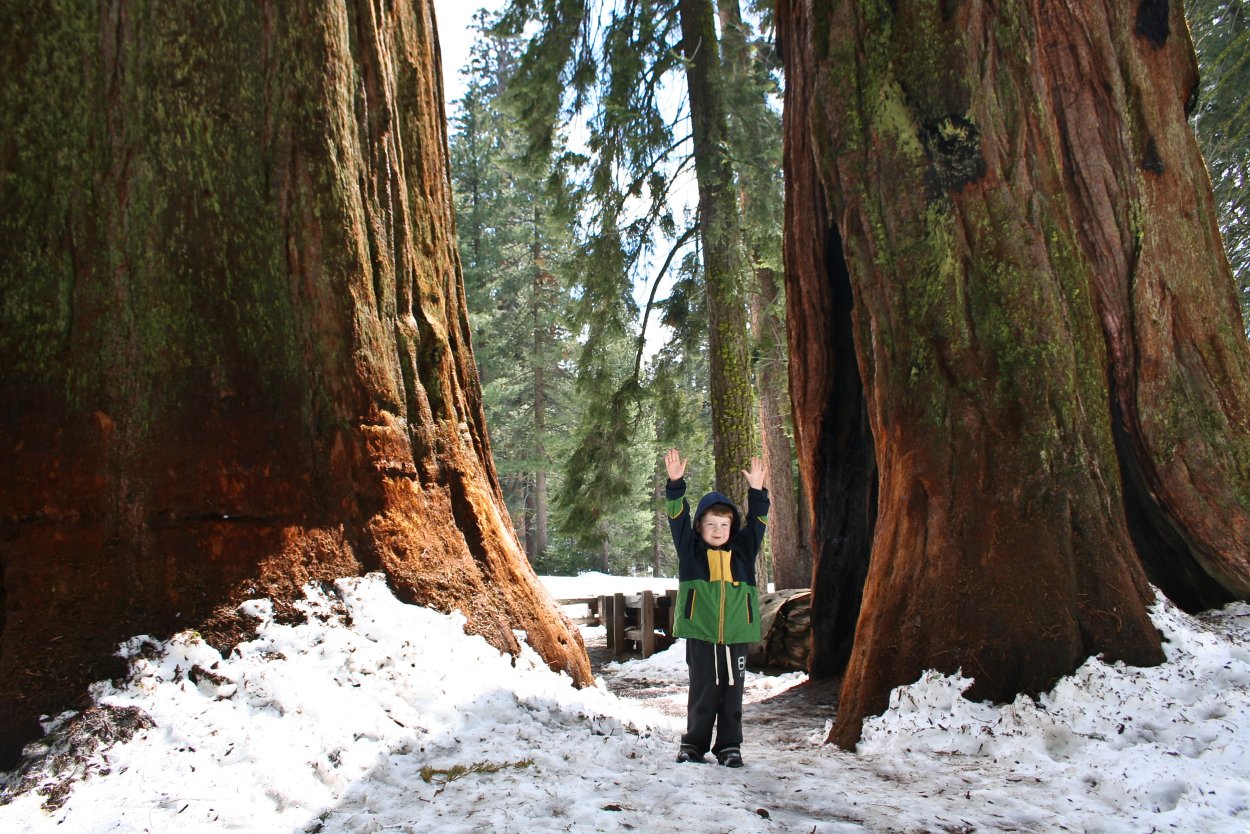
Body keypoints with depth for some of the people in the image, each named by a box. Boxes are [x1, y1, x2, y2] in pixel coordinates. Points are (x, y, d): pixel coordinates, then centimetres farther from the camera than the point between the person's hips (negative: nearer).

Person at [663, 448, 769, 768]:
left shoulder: (742, 551, 9)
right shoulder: (690, 550, 3)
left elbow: (756, 523, 7)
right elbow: (678, 517, -4)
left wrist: (757, 491, -7)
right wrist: (676, 484, -16)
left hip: (735, 634, 2)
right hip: (700, 633, -2)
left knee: (732, 694, 8)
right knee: (702, 693, 6)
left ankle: (729, 746, 19)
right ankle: (694, 744, 20)